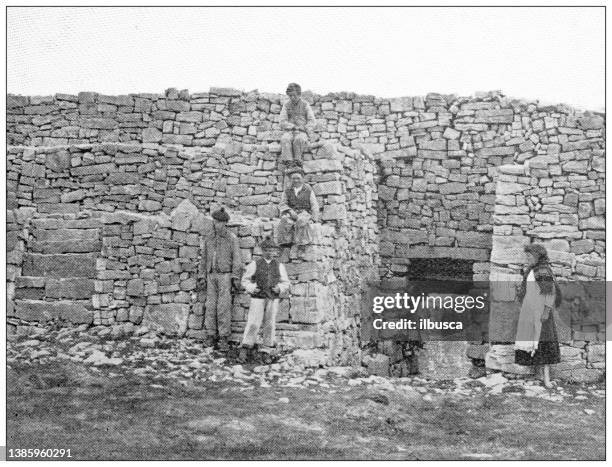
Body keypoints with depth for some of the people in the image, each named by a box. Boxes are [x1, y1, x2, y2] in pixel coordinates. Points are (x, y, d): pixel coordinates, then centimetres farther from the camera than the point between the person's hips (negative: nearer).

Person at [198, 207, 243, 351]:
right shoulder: (208, 240, 12)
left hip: (225, 276, -4)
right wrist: (202, 277, 7)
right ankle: (211, 335, 8)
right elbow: (204, 260, 15)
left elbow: (237, 259, -4)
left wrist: (236, 278, -11)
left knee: (224, 306, -8)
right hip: (211, 276, 4)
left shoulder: (232, 239, -1)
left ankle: (224, 338, -6)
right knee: (210, 306, 1)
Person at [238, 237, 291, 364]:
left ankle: (266, 353, 11)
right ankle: (245, 350, 3)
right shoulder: (255, 265, 1)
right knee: (253, 324, -8)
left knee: (270, 325, 2)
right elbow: (245, 280, 7)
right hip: (257, 298, -2)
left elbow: (285, 283, 11)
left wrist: (279, 288, -9)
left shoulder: (279, 266, 5)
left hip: (273, 300, 2)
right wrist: (252, 288, -11)